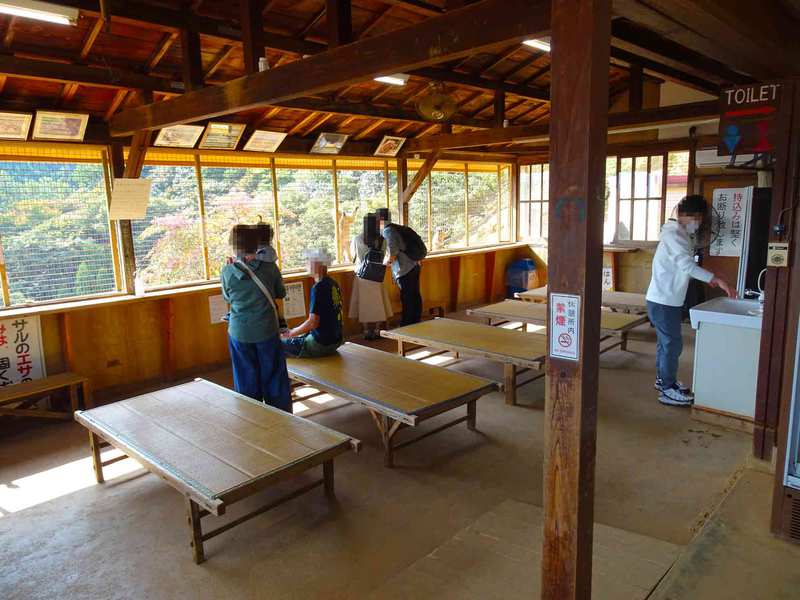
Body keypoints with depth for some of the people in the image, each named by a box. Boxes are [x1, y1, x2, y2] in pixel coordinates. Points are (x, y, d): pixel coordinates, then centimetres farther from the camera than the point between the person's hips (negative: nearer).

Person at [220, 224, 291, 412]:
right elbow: (281, 293, 4)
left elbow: (227, 297, 7)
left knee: (247, 382, 14)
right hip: (267, 332, 0)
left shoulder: (227, 272, -10)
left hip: (239, 334, 0)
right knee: (274, 377, 13)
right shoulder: (269, 267, -11)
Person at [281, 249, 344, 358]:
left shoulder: (319, 288, -20)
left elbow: (313, 323, -23)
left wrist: (290, 333, -9)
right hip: (336, 340, 9)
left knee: (280, 343, -1)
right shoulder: (333, 284, 7)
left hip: (321, 344, -9)